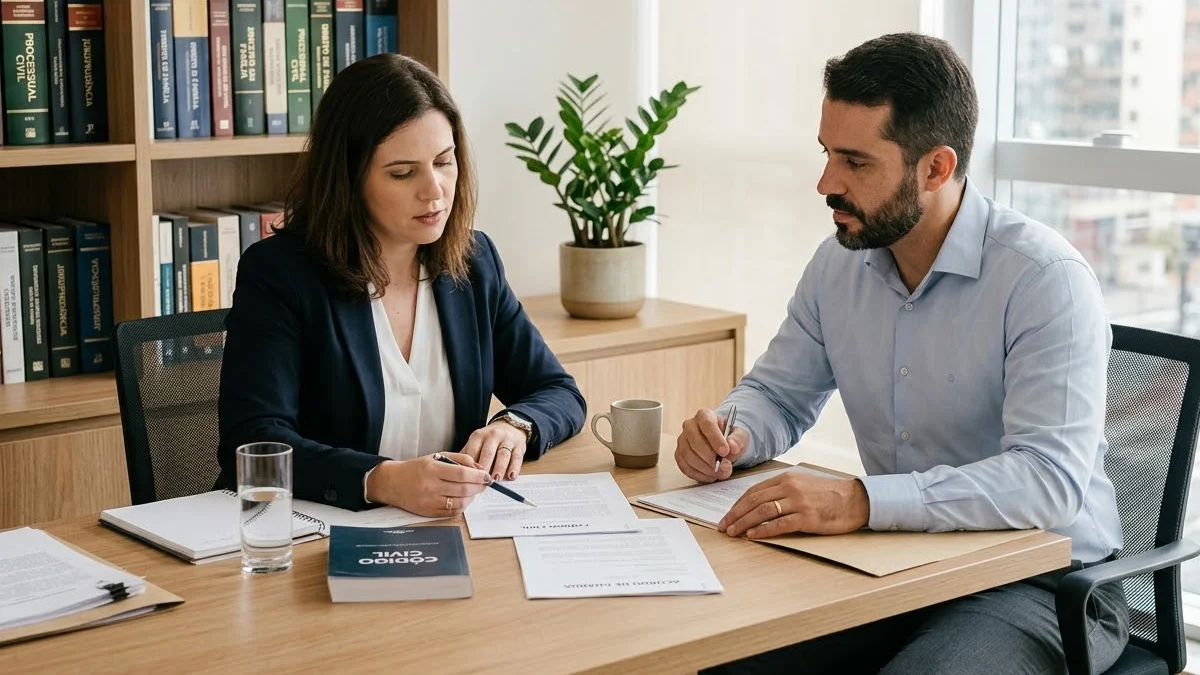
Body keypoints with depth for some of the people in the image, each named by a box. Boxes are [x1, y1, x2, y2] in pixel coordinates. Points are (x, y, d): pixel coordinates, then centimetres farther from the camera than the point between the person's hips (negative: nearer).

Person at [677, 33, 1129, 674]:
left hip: (1039, 581, -5)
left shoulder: (1047, 280, -17)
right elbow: (778, 394, 17)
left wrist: (862, 501, -39)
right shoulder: (837, 263, 3)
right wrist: (732, 436, -7)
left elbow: (1051, 477, -29)